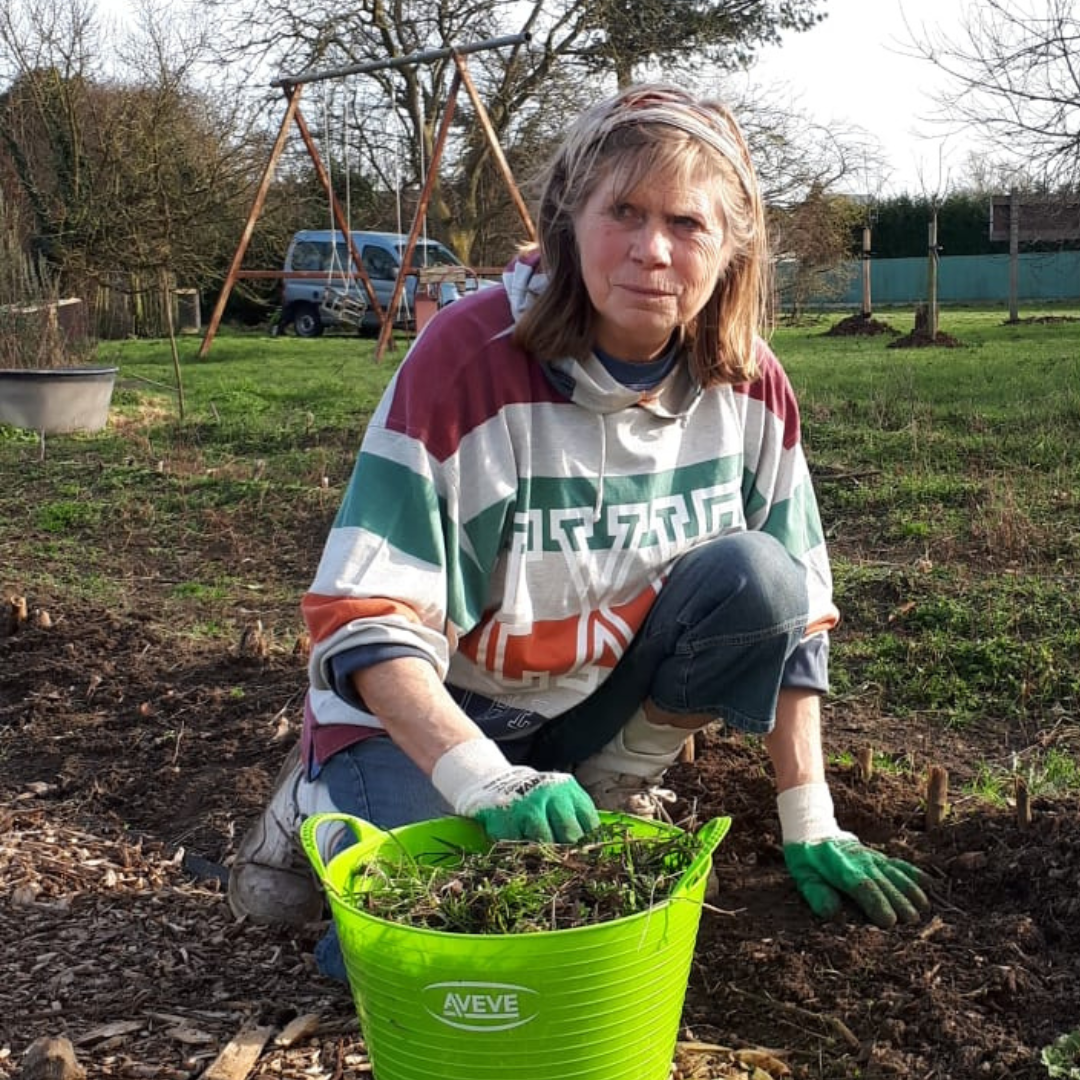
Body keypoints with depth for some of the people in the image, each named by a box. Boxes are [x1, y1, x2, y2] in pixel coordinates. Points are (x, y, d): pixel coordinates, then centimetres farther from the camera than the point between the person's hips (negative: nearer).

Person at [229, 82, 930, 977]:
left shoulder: (749, 383, -11)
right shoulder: (466, 357, -24)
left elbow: (797, 608, -4)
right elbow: (366, 618, -26)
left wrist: (812, 826, -7)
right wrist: (481, 779, -40)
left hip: (600, 694, 4)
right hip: (437, 715, -3)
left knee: (757, 576, -21)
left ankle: (613, 794, 1)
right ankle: (327, 802, 8)